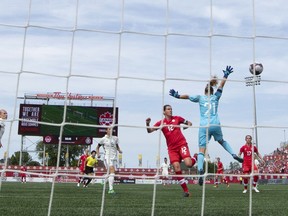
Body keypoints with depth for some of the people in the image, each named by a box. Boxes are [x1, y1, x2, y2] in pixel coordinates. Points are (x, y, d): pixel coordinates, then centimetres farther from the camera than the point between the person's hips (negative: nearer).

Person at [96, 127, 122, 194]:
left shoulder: (115, 138, 11)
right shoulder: (103, 139, 2)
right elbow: (97, 147, 14)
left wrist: (119, 150, 4)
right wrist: (98, 154, -2)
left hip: (114, 157, 5)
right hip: (107, 157, -5)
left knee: (112, 173, 8)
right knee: (112, 173, -22)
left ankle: (110, 189, 25)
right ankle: (111, 189, -24)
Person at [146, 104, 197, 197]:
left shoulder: (177, 118, 6)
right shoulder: (161, 123, 5)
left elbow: (189, 123, 16)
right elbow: (149, 131, -2)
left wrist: (187, 125, -7)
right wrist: (147, 124, -22)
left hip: (181, 144, -1)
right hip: (172, 148, 1)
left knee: (188, 164, -19)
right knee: (177, 168, -10)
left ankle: (195, 157, 18)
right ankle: (186, 191, 2)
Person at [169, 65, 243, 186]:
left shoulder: (200, 97, 10)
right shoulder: (215, 97, 13)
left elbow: (187, 96, 5)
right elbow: (221, 85, 20)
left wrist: (177, 95, 11)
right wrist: (226, 75, 29)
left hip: (204, 126, -2)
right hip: (216, 125, 2)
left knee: (202, 149, -7)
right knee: (222, 141, 29)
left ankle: (200, 170, -24)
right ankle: (234, 155, 15)